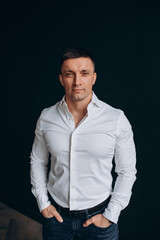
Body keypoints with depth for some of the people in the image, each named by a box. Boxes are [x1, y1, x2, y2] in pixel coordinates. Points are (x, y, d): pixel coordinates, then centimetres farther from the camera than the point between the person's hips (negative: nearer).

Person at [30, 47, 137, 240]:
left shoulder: (117, 120, -13)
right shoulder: (46, 117, -6)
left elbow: (127, 172, -5)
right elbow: (37, 161, 7)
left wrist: (110, 215, -7)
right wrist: (42, 202, 3)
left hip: (98, 214, -2)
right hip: (56, 213, 2)